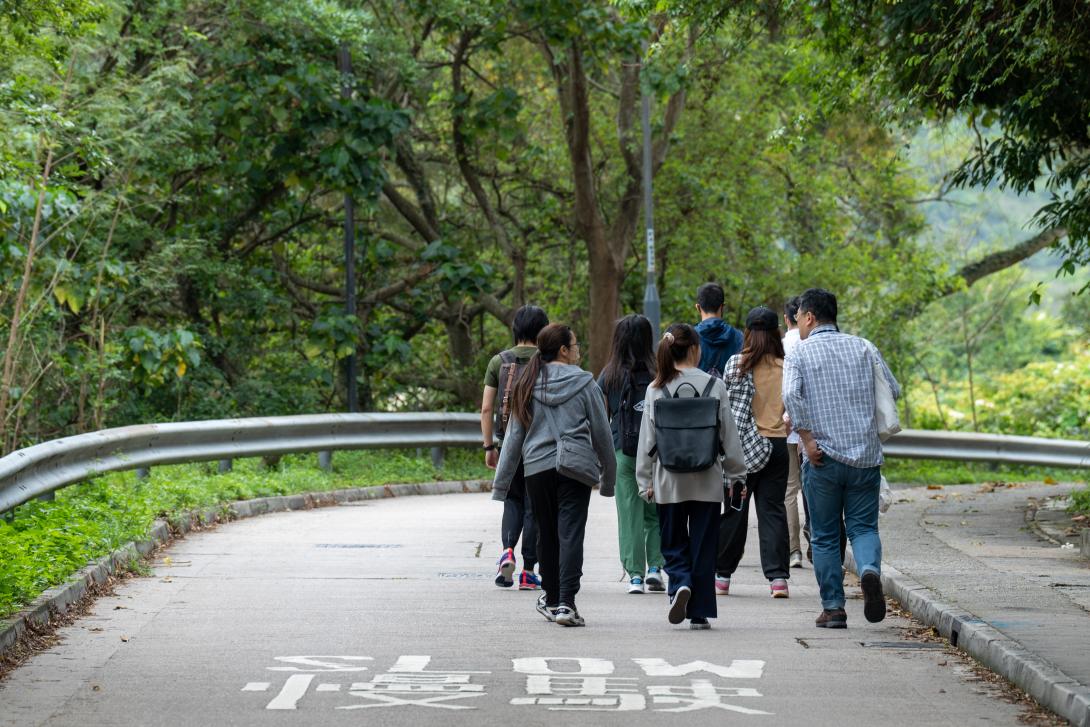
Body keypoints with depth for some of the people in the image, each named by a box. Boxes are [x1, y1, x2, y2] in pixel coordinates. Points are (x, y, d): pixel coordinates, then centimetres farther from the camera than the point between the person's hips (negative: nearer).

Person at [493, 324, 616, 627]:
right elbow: (602, 434, 4)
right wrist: (608, 477, 16)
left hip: (537, 468, 3)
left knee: (547, 534, 16)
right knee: (570, 534, -7)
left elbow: (514, 437, 8)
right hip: (576, 467, -3)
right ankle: (566, 603, -18)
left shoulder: (527, 386, 7)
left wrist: (501, 483, 10)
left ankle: (552, 599, 27)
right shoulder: (584, 384, -1)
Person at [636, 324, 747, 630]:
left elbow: (647, 437, 1)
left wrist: (646, 480, 9)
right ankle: (700, 611, 7)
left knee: (674, 543, 11)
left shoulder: (656, 389, -2)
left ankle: (680, 584, -16)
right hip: (707, 481, 0)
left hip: (669, 481, 0)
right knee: (703, 545, 7)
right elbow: (729, 435, 1)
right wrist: (736, 474, 11)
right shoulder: (714, 386, -4)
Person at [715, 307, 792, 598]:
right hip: (778, 443, 2)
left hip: (744, 444, -2)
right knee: (773, 510, 4)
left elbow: (729, 408, -5)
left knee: (734, 509, 7)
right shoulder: (787, 368, 1)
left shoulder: (737, 364, -5)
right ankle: (777, 576, -5)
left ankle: (722, 574, 15)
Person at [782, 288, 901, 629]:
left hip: (823, 457, -2)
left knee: (825, 537, 9)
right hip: (865, 455, 2)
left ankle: (833, 607, 8)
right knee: (863, 526, 9)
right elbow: (894, 390, 7)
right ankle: (869, 569, -21)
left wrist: (807, 439, -12)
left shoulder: (799, 354, -2)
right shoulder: (863, 347, 7)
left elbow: (791, 395, -18)